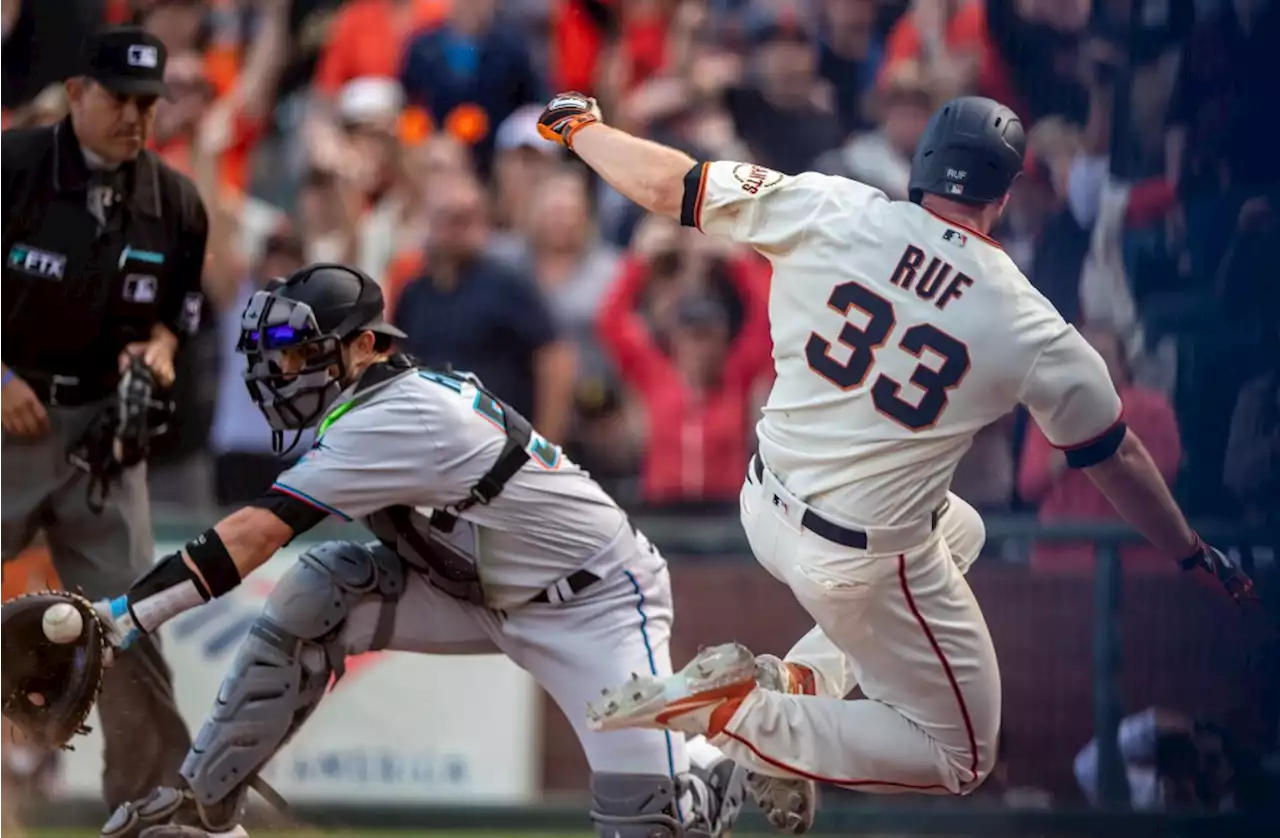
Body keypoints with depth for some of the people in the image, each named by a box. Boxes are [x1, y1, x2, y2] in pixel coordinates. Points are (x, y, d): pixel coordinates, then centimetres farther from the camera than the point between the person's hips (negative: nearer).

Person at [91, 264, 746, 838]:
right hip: (487, 591, 9)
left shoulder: (392, 420, -28)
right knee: (312, 594, -11)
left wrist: (132, 611, -33)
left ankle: (718, 767, 16)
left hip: (599, 600, -9)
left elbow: (257, 533, -31)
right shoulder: (403, 394, -2)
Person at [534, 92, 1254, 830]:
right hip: (864, 567, -6)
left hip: (768, 513, 6)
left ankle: (815, 681, 19)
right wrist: (1193, 553, 16)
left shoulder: (829, 211, -13)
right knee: (960, 758, 13)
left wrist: (578, 126, 14)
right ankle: (739, 717, -5)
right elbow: (1116, 458, -1)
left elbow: (667, 185, -5)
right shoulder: (1032, 330, -15)